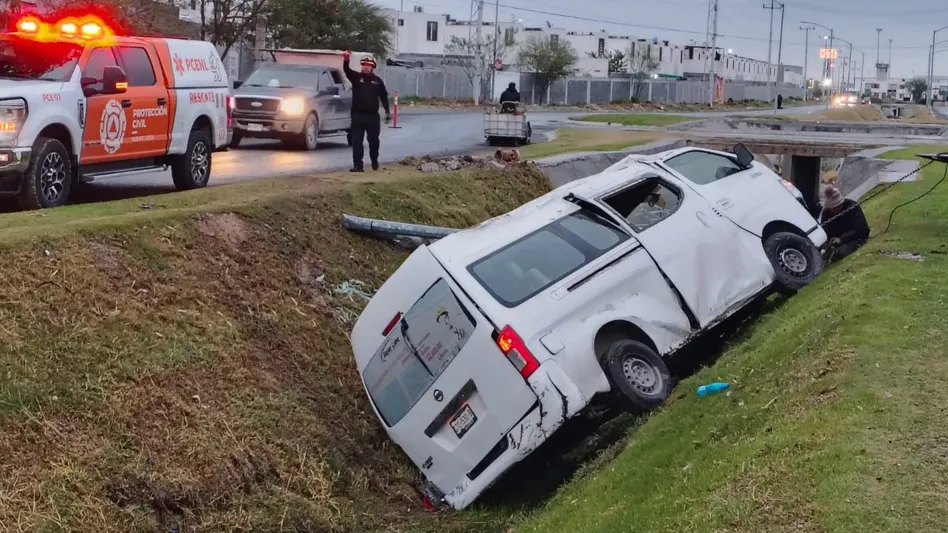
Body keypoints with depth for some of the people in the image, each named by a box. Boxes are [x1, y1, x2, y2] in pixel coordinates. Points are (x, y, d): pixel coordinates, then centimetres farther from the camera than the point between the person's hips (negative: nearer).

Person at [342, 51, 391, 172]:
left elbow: (384, 97, 9)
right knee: (356, 141, -6)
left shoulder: (377, 81, 6)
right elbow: (346, 70, -16)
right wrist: (346, 60, -36)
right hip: (357, 115, -1)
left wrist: (387, 112, 4)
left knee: (374, 140, 9)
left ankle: (374, 161, 31)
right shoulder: (356, 77, 3)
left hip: (373, 115, 1)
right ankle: (357, 165, -6)